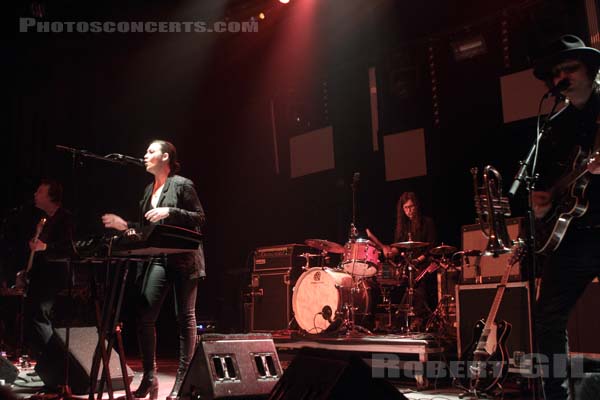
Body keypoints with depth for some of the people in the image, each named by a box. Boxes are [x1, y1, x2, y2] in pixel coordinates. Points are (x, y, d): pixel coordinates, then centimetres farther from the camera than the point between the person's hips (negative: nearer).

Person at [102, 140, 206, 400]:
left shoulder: (182, 184, -3)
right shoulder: (149, 190, 17)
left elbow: (200, 219, -8)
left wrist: (170, 212, -18)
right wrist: (125, 226, 7)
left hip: (183, 258, -6)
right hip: (157, 259, 6)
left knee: (185, 318, 0)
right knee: (144, 315, -5)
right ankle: (149, 378, 6)